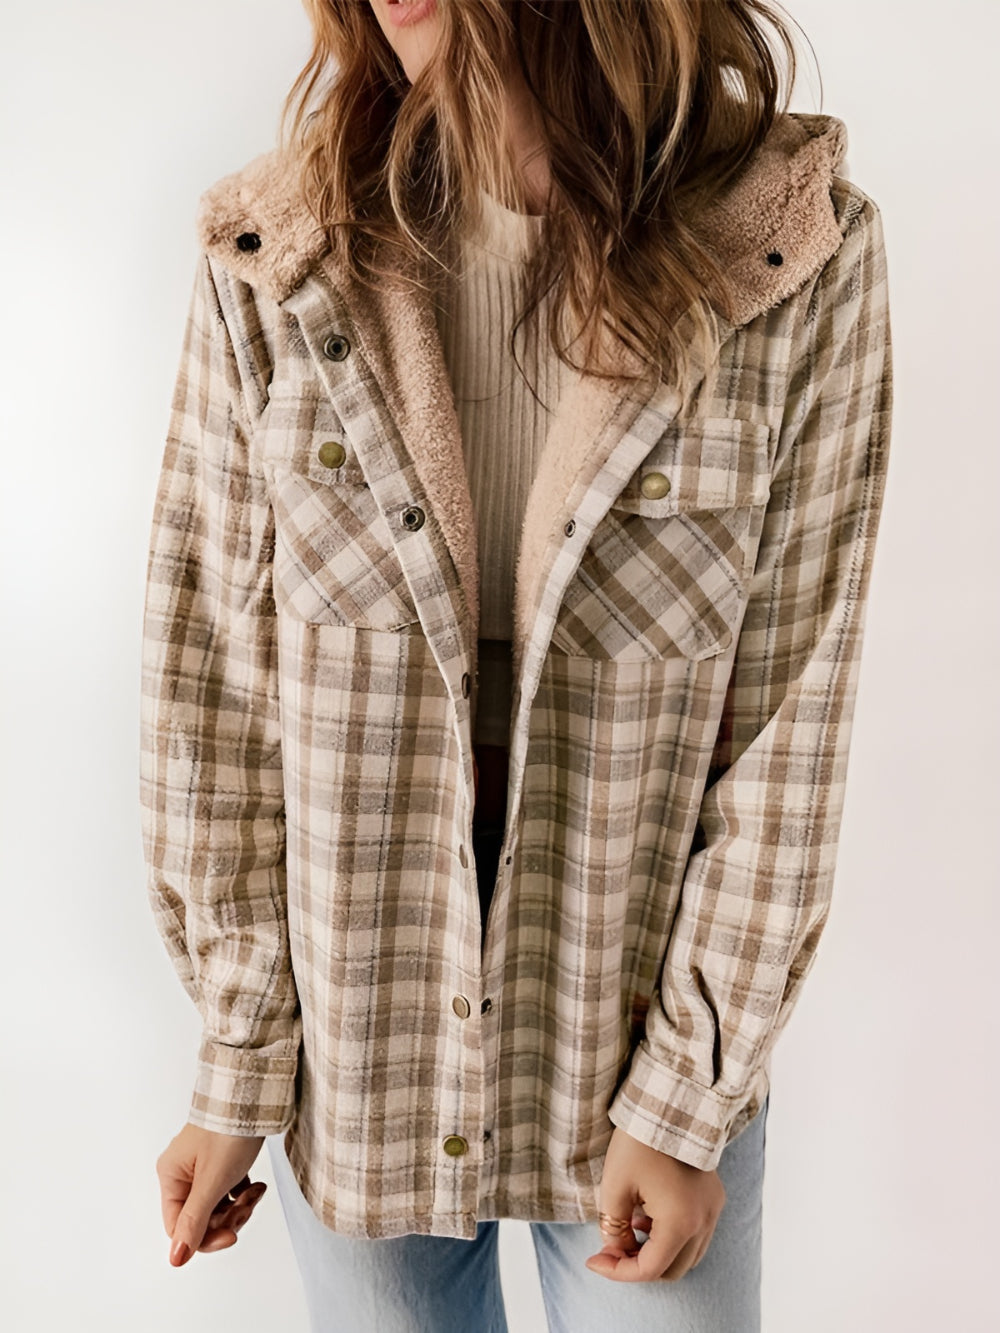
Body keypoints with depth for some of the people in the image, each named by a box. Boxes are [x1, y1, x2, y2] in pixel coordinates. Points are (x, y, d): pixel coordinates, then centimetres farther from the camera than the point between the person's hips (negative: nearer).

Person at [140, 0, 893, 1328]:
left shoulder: (799, 261, -12)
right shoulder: (275, 262, -8)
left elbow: (786, 725, -9)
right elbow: (211, 682, -5)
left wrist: (686, 1096, -6)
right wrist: (239, 1069, -2)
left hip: (650, 1034, -1)